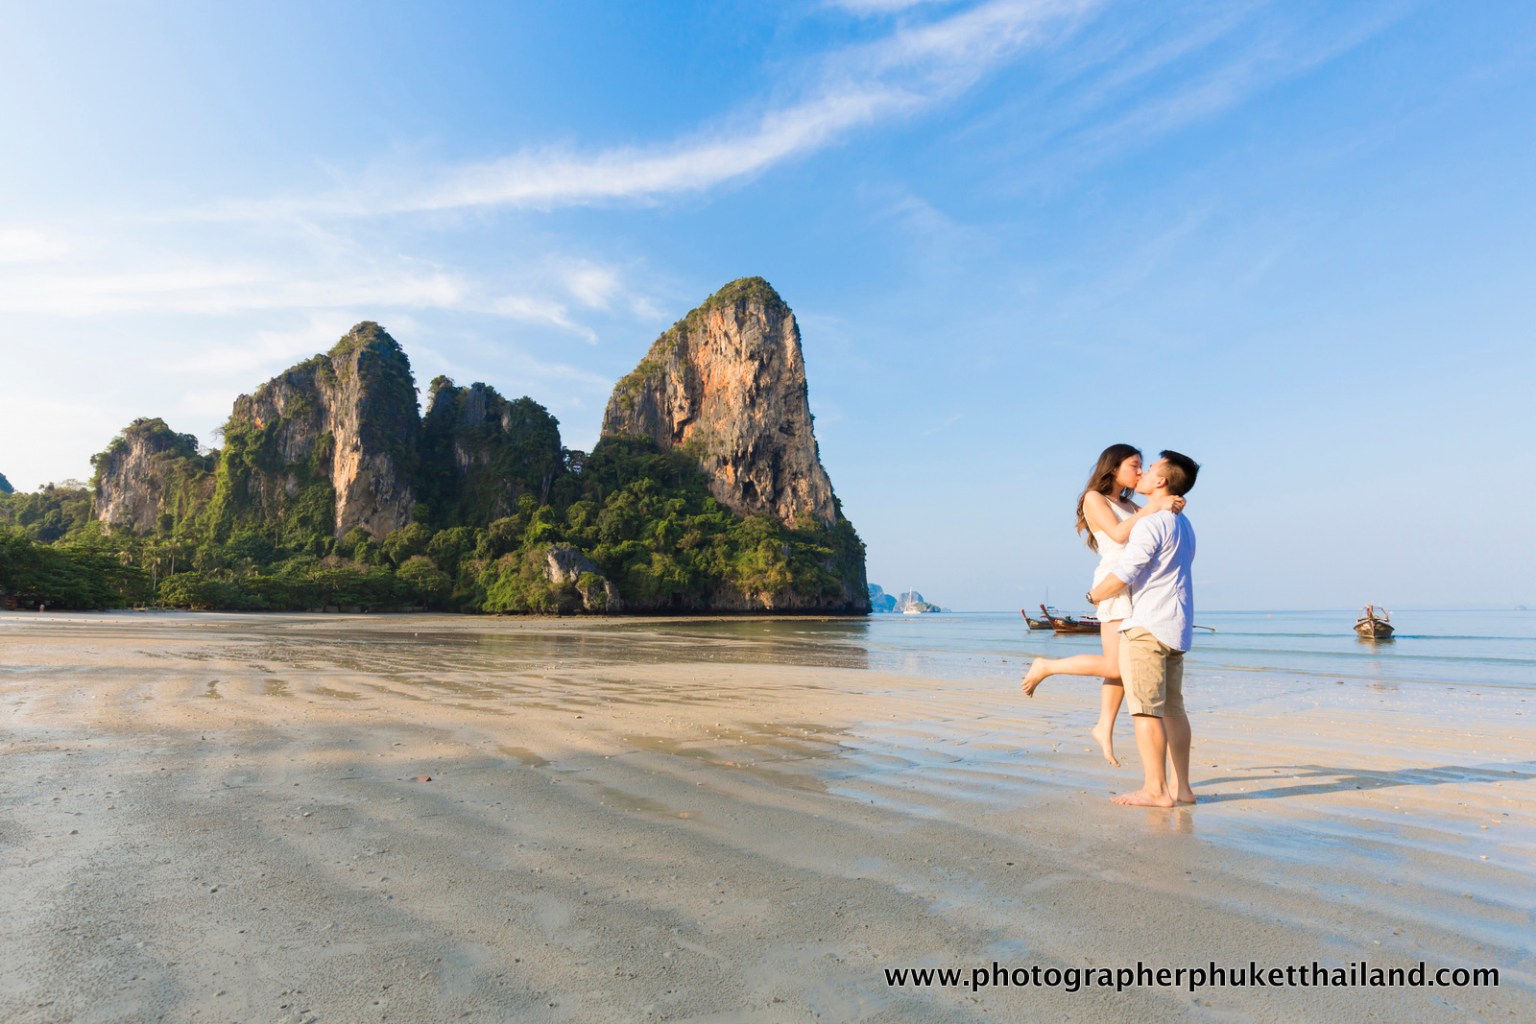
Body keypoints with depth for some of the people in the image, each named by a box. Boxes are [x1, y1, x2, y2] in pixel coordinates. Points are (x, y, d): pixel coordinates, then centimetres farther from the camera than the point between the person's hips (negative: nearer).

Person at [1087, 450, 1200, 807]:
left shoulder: (1150, 524, -15)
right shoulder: (1184, 526, 16)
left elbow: (1120, 579, -17)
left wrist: (1094, 594, 3)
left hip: (1146, 627, -10)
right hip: (1176, 628, 10)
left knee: (1146, 709, -7)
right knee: (1172, 708, 11)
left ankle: (1155, 790, -4)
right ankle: (1180, 787, 14)